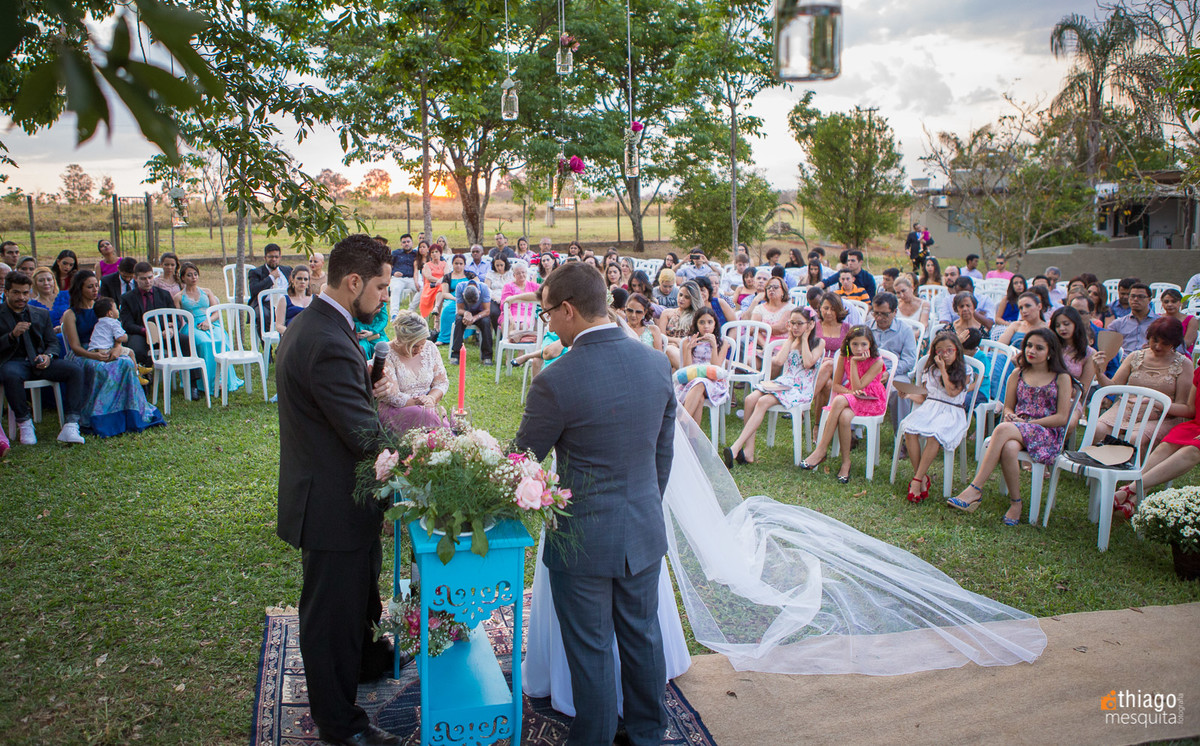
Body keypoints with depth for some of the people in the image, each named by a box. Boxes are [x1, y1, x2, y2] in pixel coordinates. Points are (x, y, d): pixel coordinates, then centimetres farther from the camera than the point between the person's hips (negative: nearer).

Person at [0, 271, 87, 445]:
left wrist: (48, 356, -8)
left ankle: (70, 425, -28)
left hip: (38, 362, 4)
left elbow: (53, 343, 14)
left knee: (76, 368, -22)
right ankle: (24, 424, -18)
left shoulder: (41, 314, 18)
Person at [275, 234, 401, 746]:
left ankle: (366, 660, 54)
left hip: (327, 497, 10)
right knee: (332, 610, 9)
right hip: (334, 507, -10)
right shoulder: (329, 344, -29)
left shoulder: (308, 326, 5)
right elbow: (368, 438, -29)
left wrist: (371, 392, -4)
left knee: (360, 587, 30)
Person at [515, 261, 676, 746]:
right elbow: (663, 452, 5)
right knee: (643, 637, 22)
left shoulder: (557, 380, -22)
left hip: (585, 539, -6)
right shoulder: (656, 363, -5)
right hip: (645, 530, 6)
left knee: (591, 651, 12)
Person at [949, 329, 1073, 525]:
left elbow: (1062, 418, -2)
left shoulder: (1061, 378, 5)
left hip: (1048, 434, -3)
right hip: (1017, 428, 3)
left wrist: (1027, 422, -10)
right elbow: (1008, 407, 20)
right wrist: (1010, 415, -6)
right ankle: (1015, 502, -23)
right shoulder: (1017, 374, 16)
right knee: (1008, 448, -38)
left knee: (1003, 429, -36)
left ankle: (975, 490, -36)